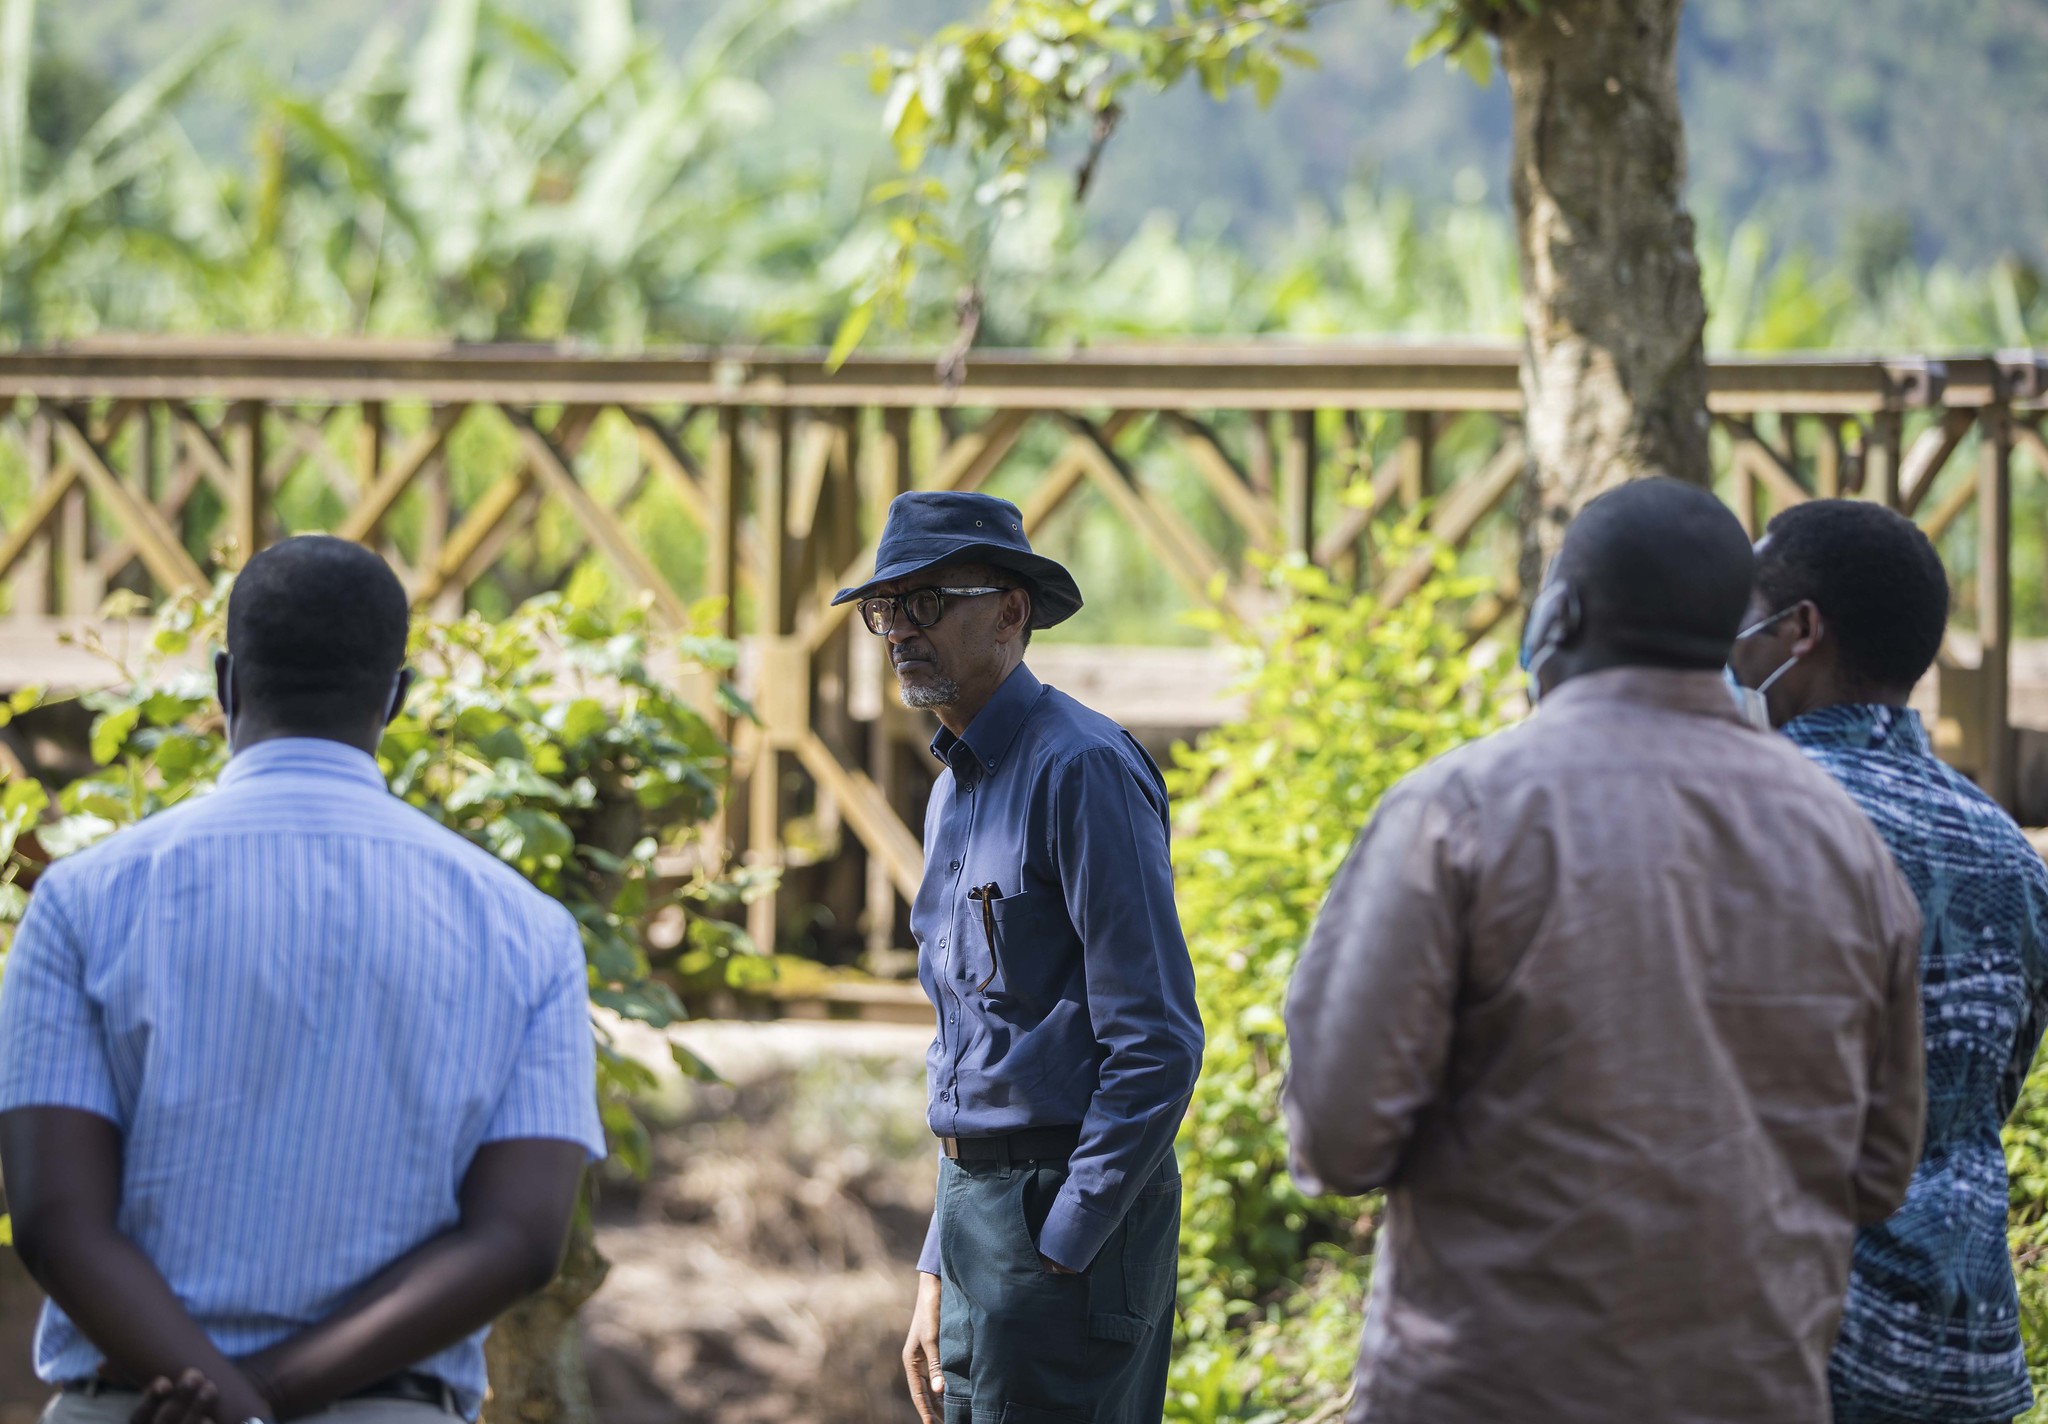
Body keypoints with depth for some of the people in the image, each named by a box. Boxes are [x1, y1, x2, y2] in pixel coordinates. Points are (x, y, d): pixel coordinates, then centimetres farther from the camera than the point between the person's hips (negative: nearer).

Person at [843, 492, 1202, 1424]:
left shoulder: (1081, 769, -13)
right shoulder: (956, 788, 17)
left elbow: (1158, 1043, -18)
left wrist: (1057, 1254, -18)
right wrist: (938, 1276, 18)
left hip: (1072, 1205, -9)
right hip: (977, 1201, 9)